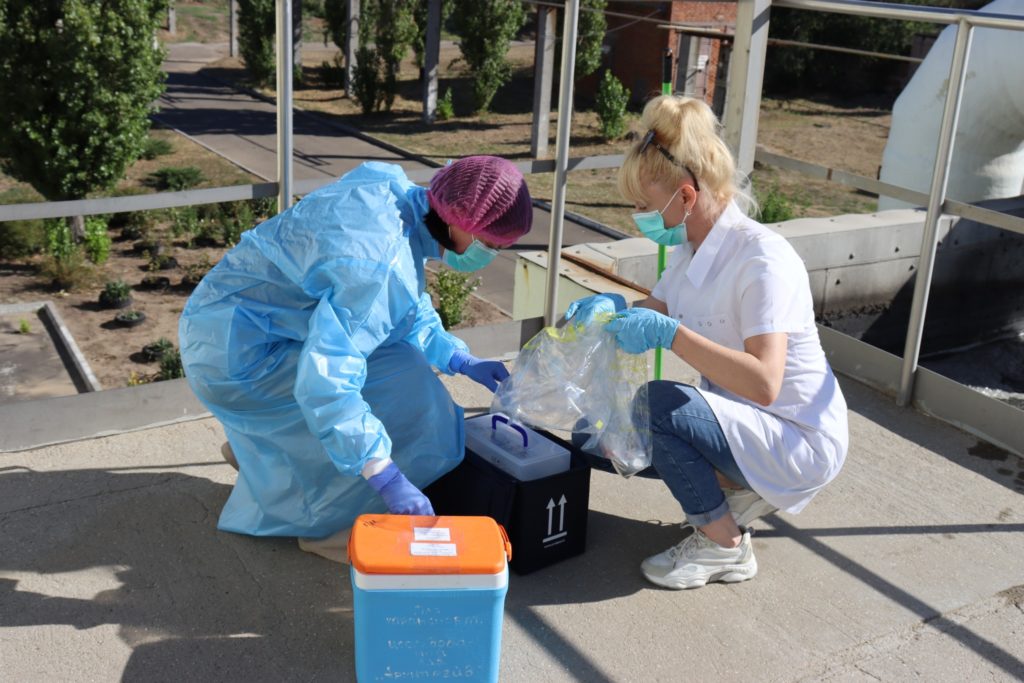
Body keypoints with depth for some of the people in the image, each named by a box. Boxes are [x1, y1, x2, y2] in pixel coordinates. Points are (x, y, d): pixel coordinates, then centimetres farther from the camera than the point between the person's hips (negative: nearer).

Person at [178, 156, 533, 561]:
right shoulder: (378, 264, -32)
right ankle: (325, 524, 0)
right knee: (401, 394, -16)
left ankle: (256, 447, 29)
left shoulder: (400, 198, -3)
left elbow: (410, 310, 16)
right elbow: (325, 383, -37)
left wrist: (460, 360, 8)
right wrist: (387, 478, -35)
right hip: (236, 354, -9)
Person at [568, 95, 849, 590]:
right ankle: (736, 489, 8)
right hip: (740, 421, 8)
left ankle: (725, 546, -8)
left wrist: (668, 333, -37)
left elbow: (763, 384, -36)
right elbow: (650, 316, 12)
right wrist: (612, 308, -10)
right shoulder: (691, 249, 0)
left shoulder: (763, 259, -27)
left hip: (801, 441, -8)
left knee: (658, 403, -28)